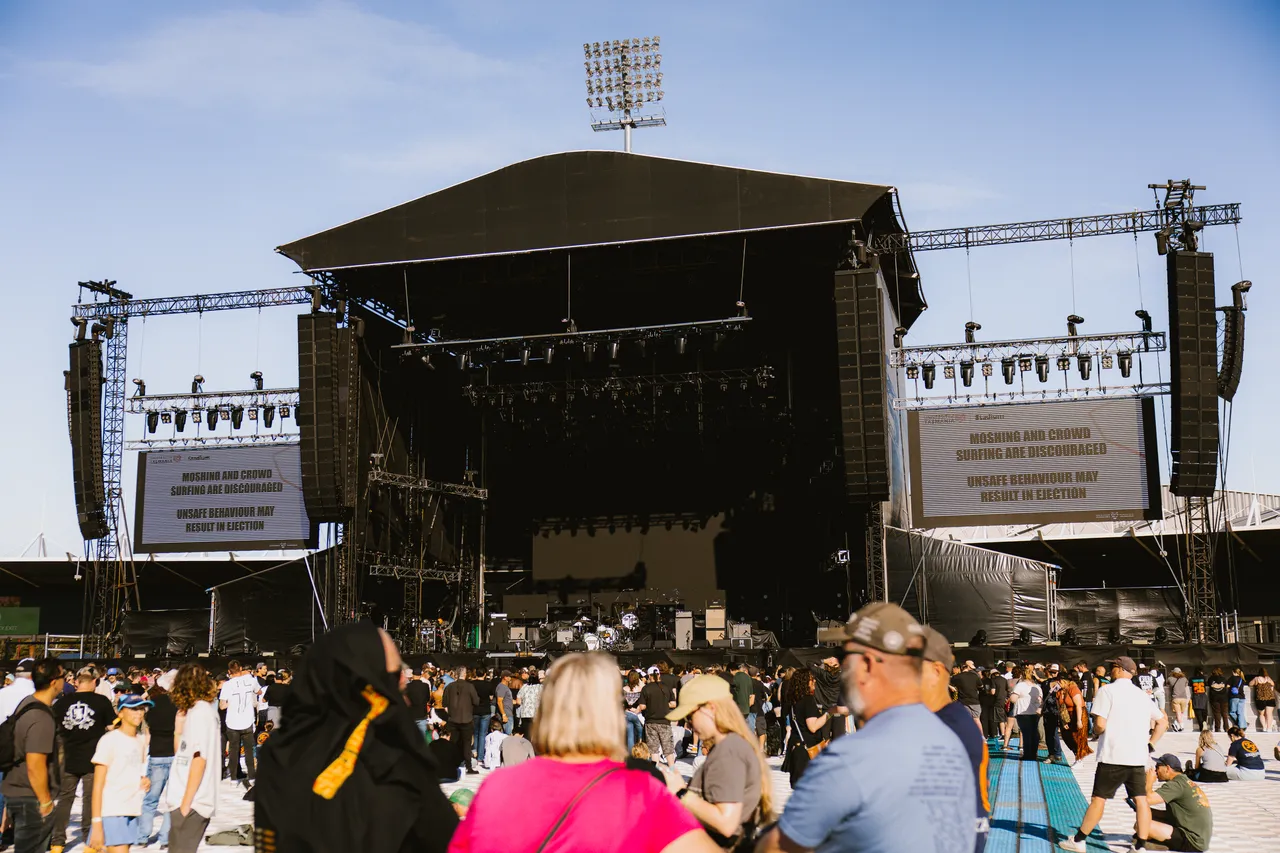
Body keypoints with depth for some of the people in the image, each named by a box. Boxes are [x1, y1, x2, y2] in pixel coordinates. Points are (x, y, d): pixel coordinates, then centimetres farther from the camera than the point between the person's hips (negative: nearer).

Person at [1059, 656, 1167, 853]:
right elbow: (1163, 722, 17)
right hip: (1138, 757, 5)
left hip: (1113, 755, -5)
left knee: (1098, 799, 3)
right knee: (1141, 800, 4)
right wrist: (1150, 744, 15)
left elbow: (1100, 724, -13)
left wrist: (1097, 730, 8)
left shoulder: (1107, 691, -6)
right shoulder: (1142, 695, 12)